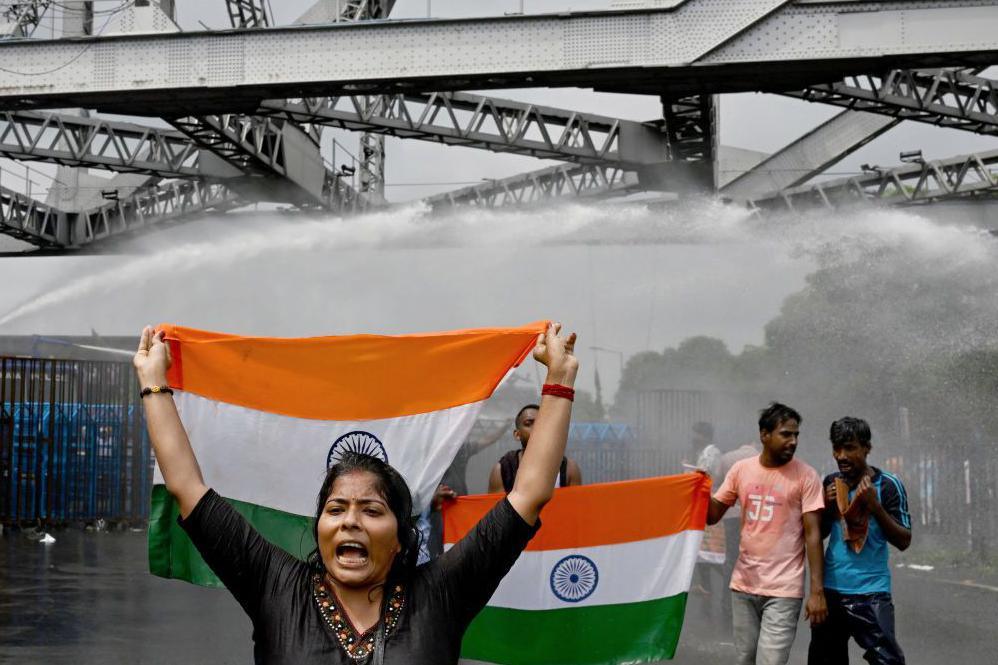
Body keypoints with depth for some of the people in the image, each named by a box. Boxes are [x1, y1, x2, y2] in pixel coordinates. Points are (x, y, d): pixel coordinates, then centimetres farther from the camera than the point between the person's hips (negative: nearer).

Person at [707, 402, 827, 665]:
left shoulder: (806, 476, -8)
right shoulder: (741, 469, 3)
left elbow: (813, 534, -8)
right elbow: (712, 515, 8)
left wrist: (817, 590, -13)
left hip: (783, 589, -4)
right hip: (743, 584, 4)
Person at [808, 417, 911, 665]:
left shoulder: (888, 485, -7)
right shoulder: (830, 483, 7)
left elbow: (904, 541, -7)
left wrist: (874, 505, -18)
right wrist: (827, 506, -4)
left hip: (870, 592, -5)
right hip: (830, 589, 5)